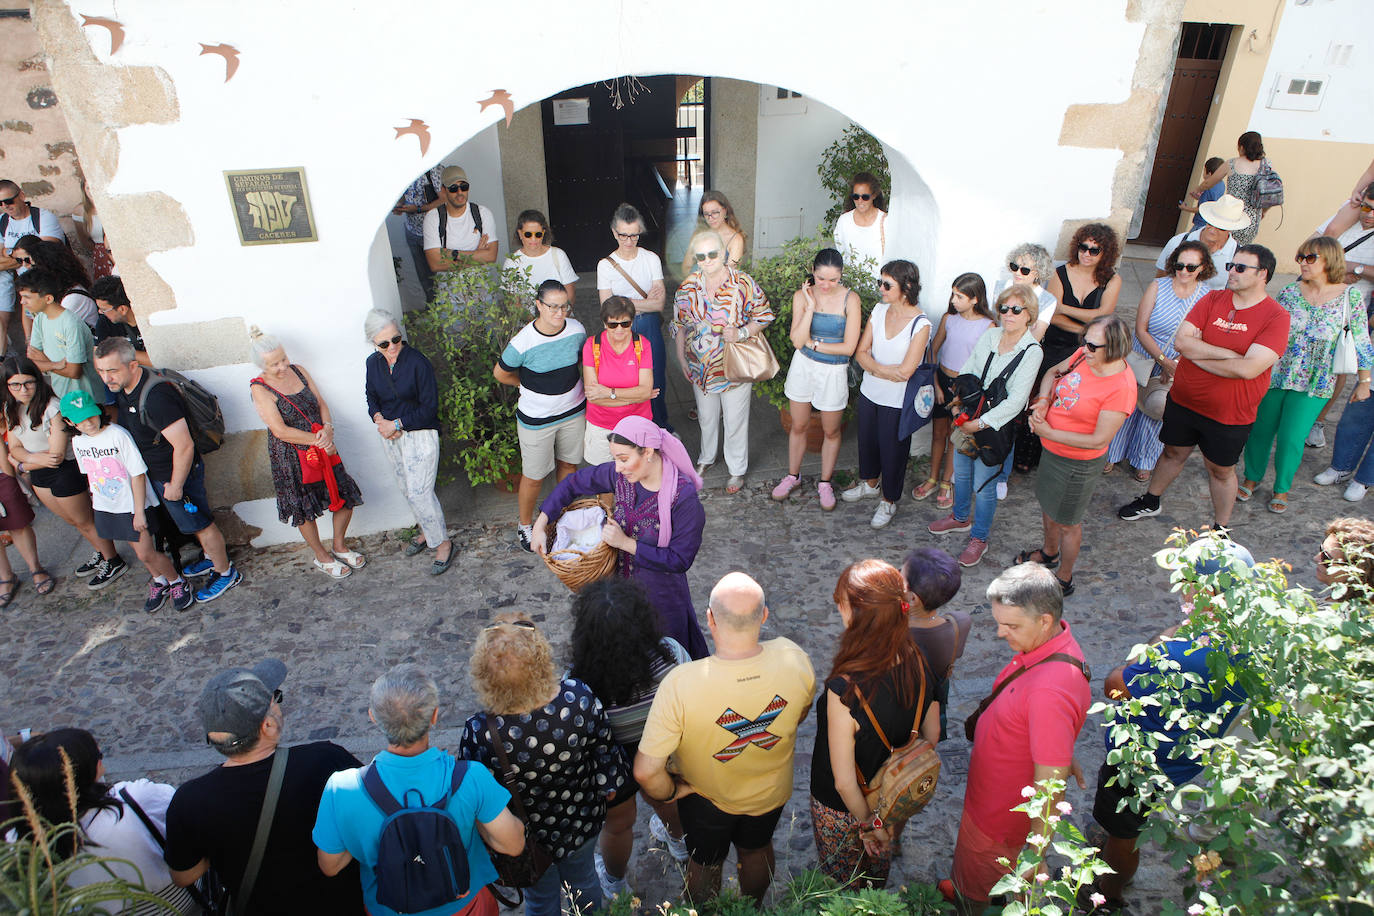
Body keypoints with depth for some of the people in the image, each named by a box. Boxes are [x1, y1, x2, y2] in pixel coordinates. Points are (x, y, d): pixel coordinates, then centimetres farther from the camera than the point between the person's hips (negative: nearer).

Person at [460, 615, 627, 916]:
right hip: (582, 823, 2)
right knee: (584, 880, 34)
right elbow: (606, 752, -15)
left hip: (530, 837, -2)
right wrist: (611, 786, 7)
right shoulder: (580, 697, -33)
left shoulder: (479, 733, -37)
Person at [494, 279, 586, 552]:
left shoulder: (577, 330, -11)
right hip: (536, 419, -4)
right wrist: (531, 386, 3)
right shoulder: (523, 342, -24)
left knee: (568, 463, 21)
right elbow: (500, 373, -7)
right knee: (534, 476, 9)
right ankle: (525, 525, 32)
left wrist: (561, 379, 5)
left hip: (573, 410, 4)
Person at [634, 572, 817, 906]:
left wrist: (670, 790, -13)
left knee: (705, 864, 30)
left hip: (706, 795, -3)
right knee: (757, 850, 35)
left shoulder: (680, 684, -42)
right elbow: (799, 714, -8)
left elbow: (646, 771, -35)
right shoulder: (793, 658, -31)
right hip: (772, 791, 3)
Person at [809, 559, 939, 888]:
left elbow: (844, 783, -29)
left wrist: (868, 823, -11)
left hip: (843, 810, -5)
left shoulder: (844, 691, -41)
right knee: (879, 859, 36)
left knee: (843, 881, 27)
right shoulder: (917, 664, -22)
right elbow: (931, 736, -4)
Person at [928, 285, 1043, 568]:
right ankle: (961, 517, 46)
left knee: (982, 484, 2)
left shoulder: (1032, 352, -16)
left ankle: (979, 538, 23)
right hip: (968, 420, 5)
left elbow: (1016, 401, -20)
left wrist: (980, 423, -22)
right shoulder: (989, 336, -1)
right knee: (961, 472, 20)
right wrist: (961, 411, -4)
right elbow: (966, 372, 7)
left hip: (997, 427, -5)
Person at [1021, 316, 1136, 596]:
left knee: (1067, 522, 13)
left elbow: (1099, 440, -26)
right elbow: (1054, 373, 10)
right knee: (1048, 504, 28)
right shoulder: (1084, 356, -10)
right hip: (1052, 450, 7)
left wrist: (1049, 432, -23)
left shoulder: (1121, 387, -29)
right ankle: (1049, 552, 56)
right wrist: (1043, 401, -10)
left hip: (1078, 463, -7)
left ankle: (1064, 580, 36)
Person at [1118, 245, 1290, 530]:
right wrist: (1228, 354, -22)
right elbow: (1181, 341, -15)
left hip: (1231, 413, -3)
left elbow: (1248, 369, -27)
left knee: (1221, 471, 13)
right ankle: (1150, 501, 42)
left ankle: (1220, 529, 31)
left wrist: (1197, 355, -18)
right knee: (1173, 453, 21)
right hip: (1183, 399, 3)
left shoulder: (1276, 317, -15)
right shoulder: (1212, 300, -3)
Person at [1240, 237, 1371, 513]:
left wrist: (1364, 382, 4)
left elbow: (1362, 343, 2)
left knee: (1291, 438, 0)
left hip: (1314, 385, -2)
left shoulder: (1351, 298, -4)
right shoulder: (1289, 292, -1)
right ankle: (1251, 478, 31)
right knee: (1261, 429, 10)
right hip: (1273, 375, 2)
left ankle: (1282, 489, 22)